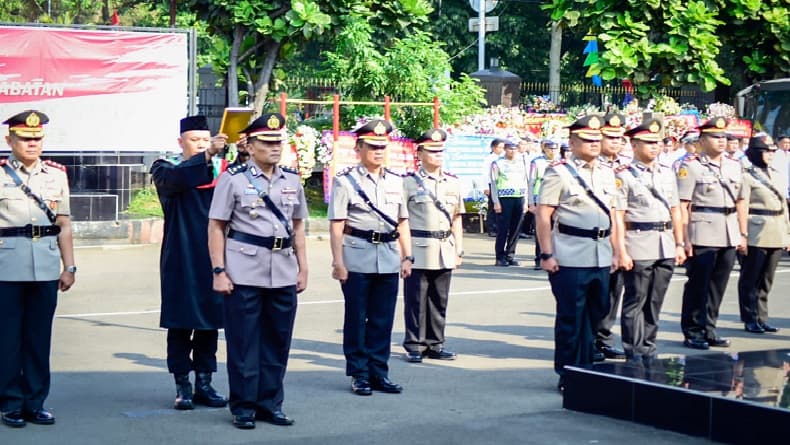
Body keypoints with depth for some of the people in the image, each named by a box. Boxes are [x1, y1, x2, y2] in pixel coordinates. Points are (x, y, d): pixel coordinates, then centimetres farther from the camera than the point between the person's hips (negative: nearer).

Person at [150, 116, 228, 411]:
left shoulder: (219, 170, 13)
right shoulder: (166, 170, 1)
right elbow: (177, 179, -22)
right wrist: (207, 155, -34)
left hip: (212, 259, 3)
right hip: (181, 261, -3)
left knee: (209, 323, 7)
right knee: (180, 325, 1)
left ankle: (204, 384, 16)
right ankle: (182, 387, 9)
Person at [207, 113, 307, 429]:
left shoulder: (292, 180, 11)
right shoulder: (233, 179, -3)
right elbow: (216, 228, -3)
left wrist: (303, 268, 12)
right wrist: (219, 272, -10)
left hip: (284, 275, 5)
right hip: (244, 274, -4)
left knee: (277, 343, 9)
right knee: (243, 344, 2)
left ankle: (270, 404, 21)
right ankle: (243, 408, 12)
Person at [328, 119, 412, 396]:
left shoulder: (395, 181, 13)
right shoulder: (345, 181, -3)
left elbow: (403, 223, 16)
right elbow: (336, 225, -6)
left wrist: (407, 257, 10)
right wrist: (338, 262, -11)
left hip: (389, 258, 4)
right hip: (357, 259, -4)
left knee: (383, 320, 8)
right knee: (356, 319, 4)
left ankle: (379, 373, 17)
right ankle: (359, 374, 12)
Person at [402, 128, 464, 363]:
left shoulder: (453, 183, 12)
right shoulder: (408, 182, -2)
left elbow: (456, 219, 17)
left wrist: (459, 250, 13)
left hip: (445, 252, 5)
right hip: (418, 251, -4)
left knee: (439, 300, 10)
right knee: (415, 301, 0)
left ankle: (434, 344, 19)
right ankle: (414, 346, 9)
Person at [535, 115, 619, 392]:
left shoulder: (606, 174, 14)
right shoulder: (559, 173, -6)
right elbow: (543, 216, -9)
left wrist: (614, 251, 16)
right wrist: (546, 255, -13)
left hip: (601, 257, 6)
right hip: (570, 258, -6)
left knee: (596, 314, 12)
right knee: (570, 317, -1)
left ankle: (585, 369, 24)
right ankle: (567, 375, 9)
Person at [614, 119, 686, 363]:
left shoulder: (667, 173, 14)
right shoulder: (623, 175, -5)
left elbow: (675, 210, 17)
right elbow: (618, 216, -9)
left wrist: (679, 244, 12)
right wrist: (621, 251, -14)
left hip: (666, 248, 6)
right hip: (638, 248, -6)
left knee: (655, 302, 10)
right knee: (635, 302, -1)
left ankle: (648, 347, 19)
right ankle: (634, 352, 5)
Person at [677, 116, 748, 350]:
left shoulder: (734, 165, 14)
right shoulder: (690, 166, -5)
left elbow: (740, 202, 18)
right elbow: (682, 205, -10)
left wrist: (743, 234, 13)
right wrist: (684, 239, -15)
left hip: (729, 236, 6)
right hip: (702, 234, -6)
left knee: (718, 286, 11)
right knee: (697, 285, 1)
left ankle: (709, 329, 21)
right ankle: (692, 332, 10)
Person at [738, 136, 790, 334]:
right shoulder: (747, 176, -6)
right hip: (756, 235, -7)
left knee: (766, 280, 11)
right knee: (751, 279, 1)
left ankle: (762, 318, 17)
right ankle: (750, 319, 8)